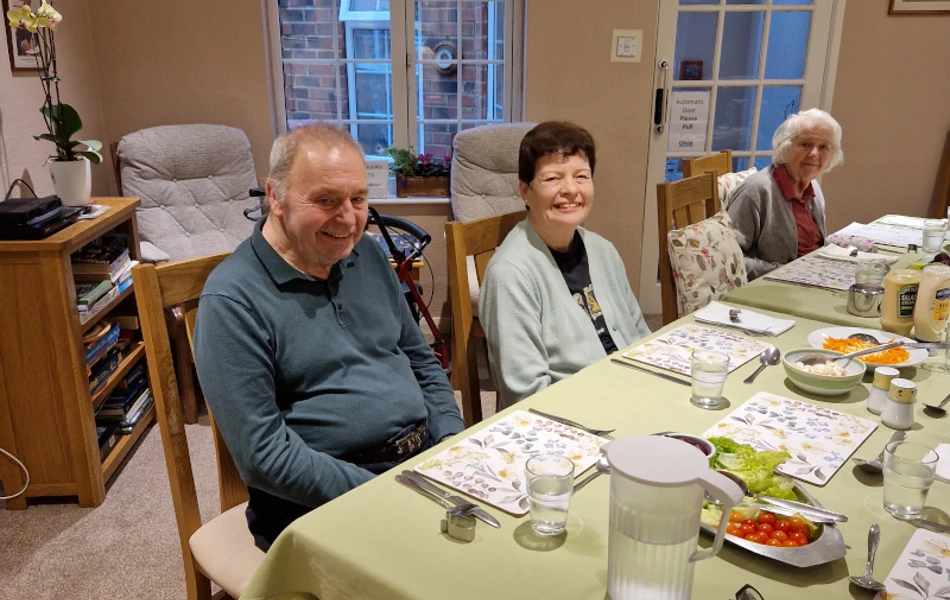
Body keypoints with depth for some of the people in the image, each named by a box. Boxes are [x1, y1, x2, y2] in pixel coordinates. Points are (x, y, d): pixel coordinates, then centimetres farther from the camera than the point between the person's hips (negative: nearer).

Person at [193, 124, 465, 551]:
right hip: (314, 499, -6)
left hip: (427, 455, 7)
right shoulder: (232, 301, -12)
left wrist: (456, 446, 1)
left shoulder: (366, 254, 10)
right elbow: (261, 452, -15)